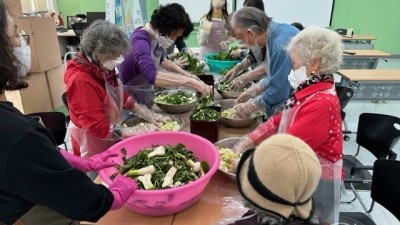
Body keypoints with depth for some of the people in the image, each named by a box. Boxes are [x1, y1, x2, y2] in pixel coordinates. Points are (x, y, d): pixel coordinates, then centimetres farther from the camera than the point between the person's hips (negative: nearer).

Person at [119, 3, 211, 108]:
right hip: (131, 98, -8)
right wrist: (191, 82, -47)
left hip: (146, 93, 8)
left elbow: (160, 60, 18)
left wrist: (183, 73, 5)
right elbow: (151, 76, -46)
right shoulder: (141, 41, -28)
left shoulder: (154, 37, -3)